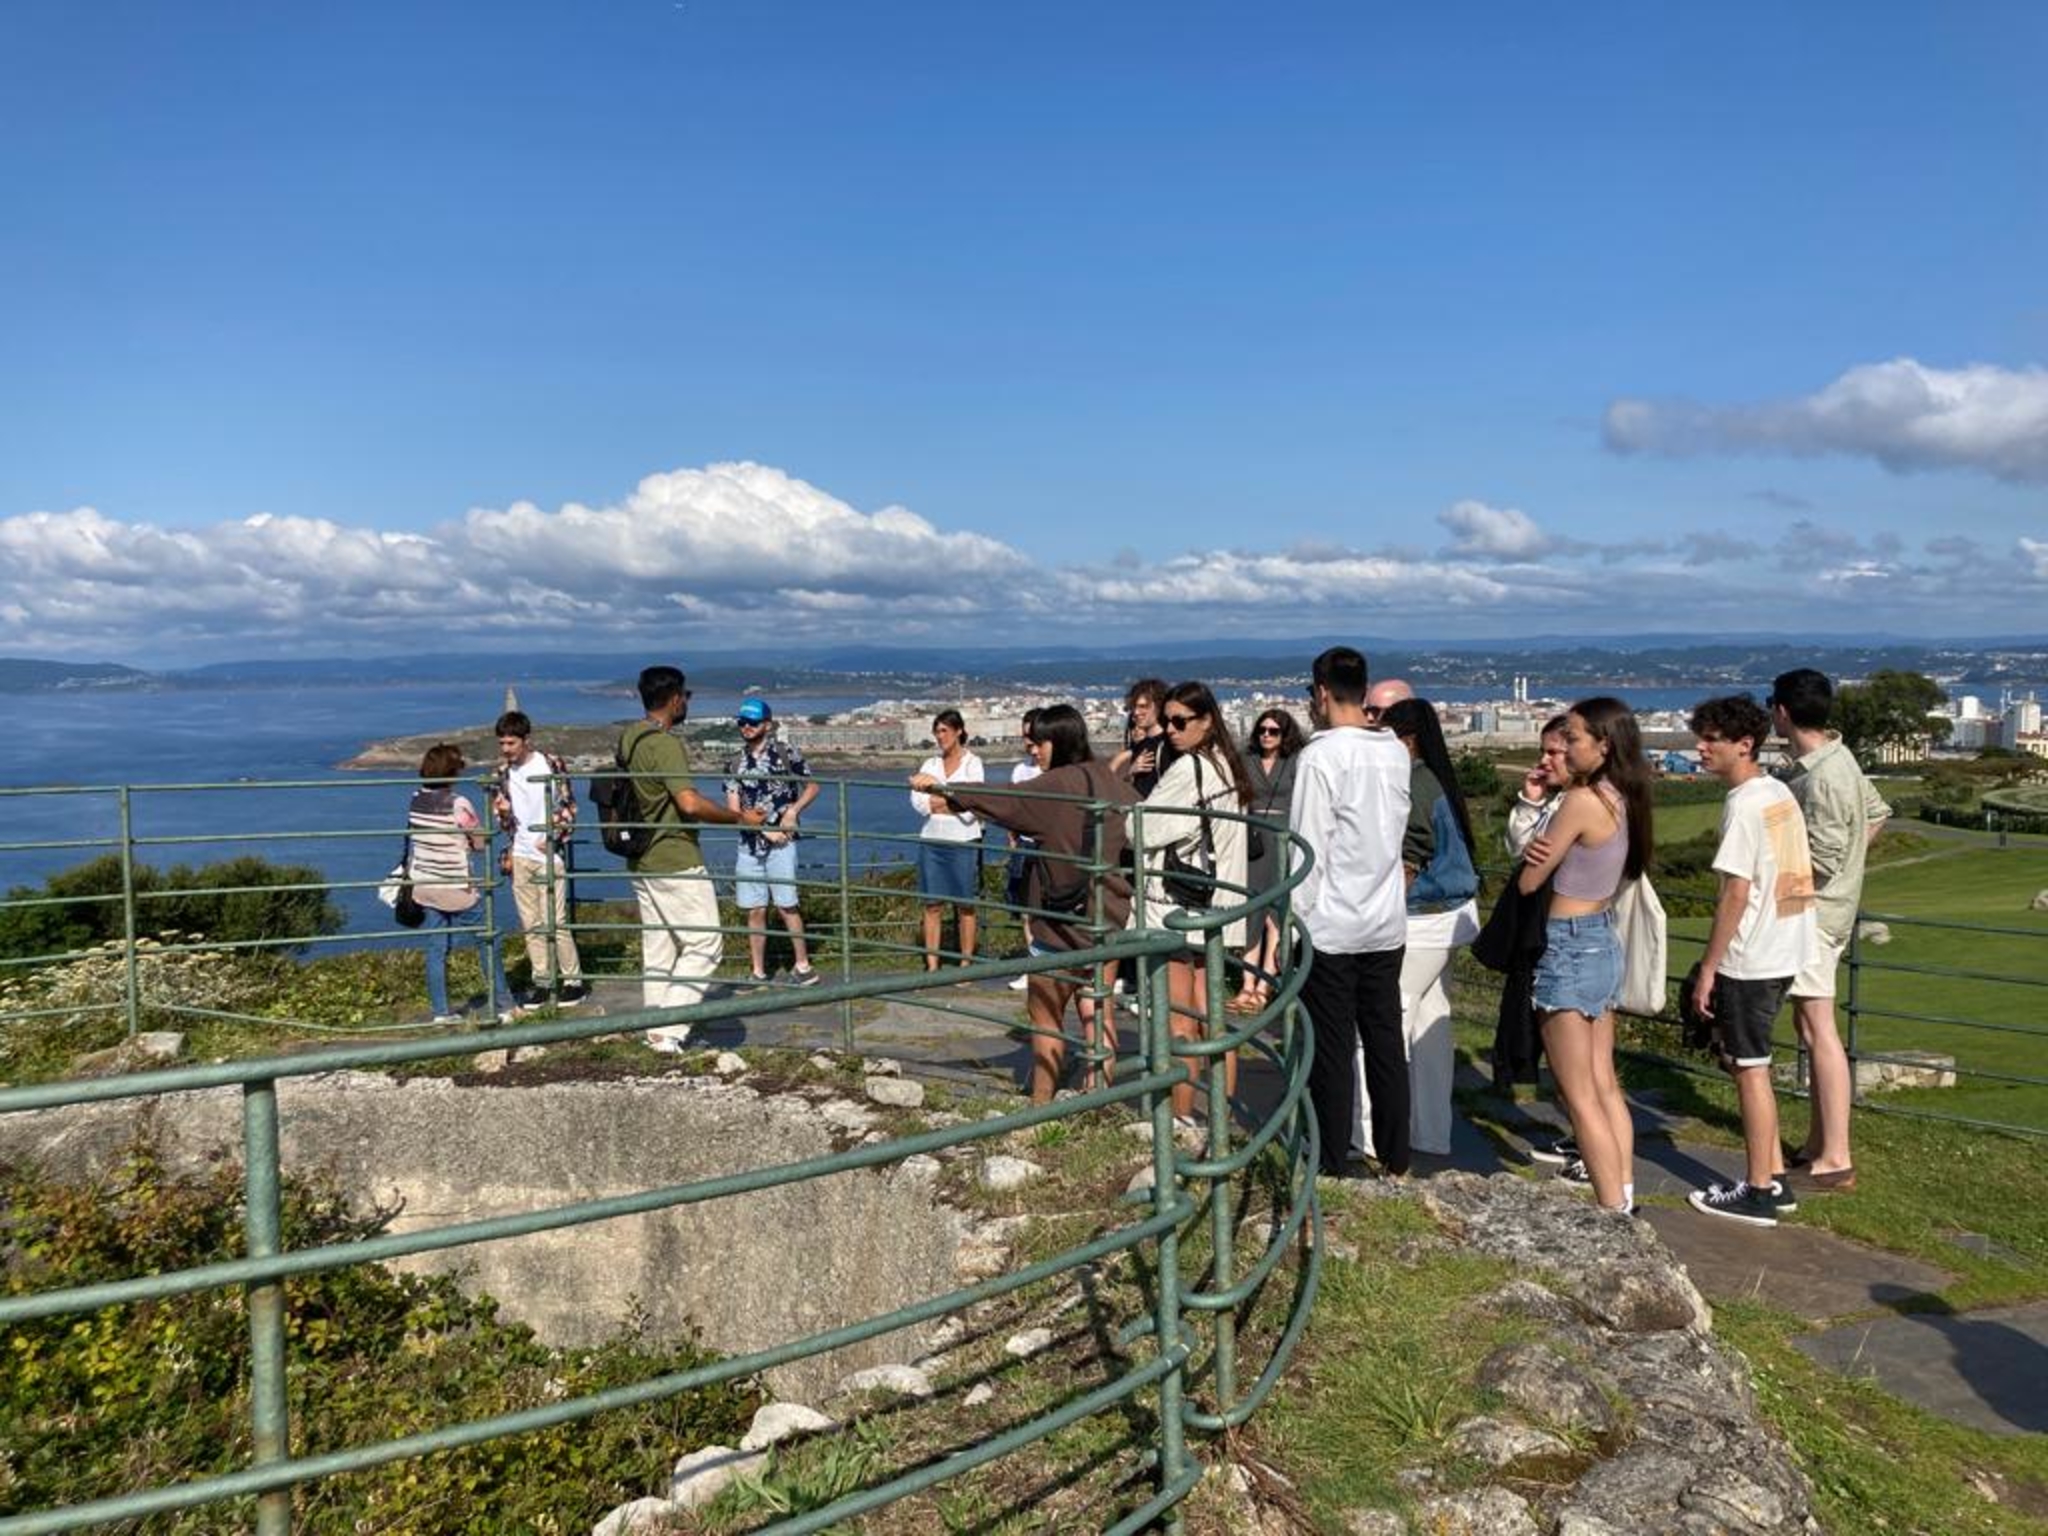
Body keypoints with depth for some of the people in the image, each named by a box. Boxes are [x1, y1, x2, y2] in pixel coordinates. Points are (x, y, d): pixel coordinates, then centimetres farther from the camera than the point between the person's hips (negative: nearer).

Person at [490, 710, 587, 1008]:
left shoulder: (551, 765, -6)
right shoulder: (502, 771, 8)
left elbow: (568, 808, -4)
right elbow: (503, 814, 16)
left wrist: (553, 838, -13)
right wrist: (509, 849, 5)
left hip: (548, 855, -5)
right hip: (520, 857, 5)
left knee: (554, 922, -7)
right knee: (531, 925, 6)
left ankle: (573, 981, 3)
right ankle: (543, 982, 14)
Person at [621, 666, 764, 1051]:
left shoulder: (628, 739, 9)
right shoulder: (665, 745, -19)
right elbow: (690, 803, -28)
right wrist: (740, 818, -17)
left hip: (641, 861, 9)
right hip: (676, 862, -9)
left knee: (657, 947, 14)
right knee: (704, 943, -3)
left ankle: (656, 1030, 18)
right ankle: (670, 1029, -8)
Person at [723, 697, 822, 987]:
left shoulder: (786, 753, 1)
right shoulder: (735, 763, 9)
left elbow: (812, 786, 7)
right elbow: (733, 809, 4)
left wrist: (793, 811, -9)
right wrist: (764, 829, -7)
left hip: (781, 842, -3)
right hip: (749, 844, 3)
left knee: (786, 905, -6)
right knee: (755, 911, 5)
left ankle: (802, 966, 6)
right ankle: (758, 973, 12)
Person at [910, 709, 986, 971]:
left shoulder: (972, 763, 0)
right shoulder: (931, 763, 11)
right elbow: (917, 801, -1)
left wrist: (937, 800, -4)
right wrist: (954, 802, -9)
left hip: (963, 841, -4)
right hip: (931, 841, 4)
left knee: (964, 906, 2)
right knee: (932, 905, 4)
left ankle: (966, 965, 9)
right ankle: (932, 966, 8)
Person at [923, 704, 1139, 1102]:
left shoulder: (1057, 785, -16)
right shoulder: (1110, 780, 5)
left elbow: (1002, 801, -19)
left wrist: (943, 787, -11)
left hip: (1063, 920, -7)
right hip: (1108, 916, 7)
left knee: (1044, 1015, 7)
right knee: (1097, 1011, 12)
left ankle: (1042, 1105, 14)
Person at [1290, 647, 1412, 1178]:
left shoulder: (1320, 757, -15)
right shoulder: (1396, 752, 5)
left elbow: (1308, 849, -15)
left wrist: (1293, 918, -8)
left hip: (1330, 928, -6)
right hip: (1387, 921, 6)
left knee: (1332, 1051, 2)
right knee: (1386, 1043, 13)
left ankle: (1332, 1169, 10)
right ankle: (1396, 1163, 22)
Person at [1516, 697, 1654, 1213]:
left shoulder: (1582, 800, -20)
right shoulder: (1624, 799, 5)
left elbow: (1529, 881, -13)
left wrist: (1537, 852, 7)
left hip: (1570, 946, -9)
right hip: (1606, 941, 9)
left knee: (1580, 1097, 0)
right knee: (1605, 1087, 16)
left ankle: (1614, 1213, 4)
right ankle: (1625, 1199, 21)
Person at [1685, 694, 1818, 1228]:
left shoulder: (1743, 805, -18)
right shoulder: (1780, 793, 9)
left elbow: (1737, 894, -20)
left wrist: (1709, 967, -14)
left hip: (1750, 958, -9)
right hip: (1785, 950, 9)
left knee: (1749, 1068, 1)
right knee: (1745, 1060, 18)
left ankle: (1759, 1193, 10)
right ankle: (1772, 1178, 23)